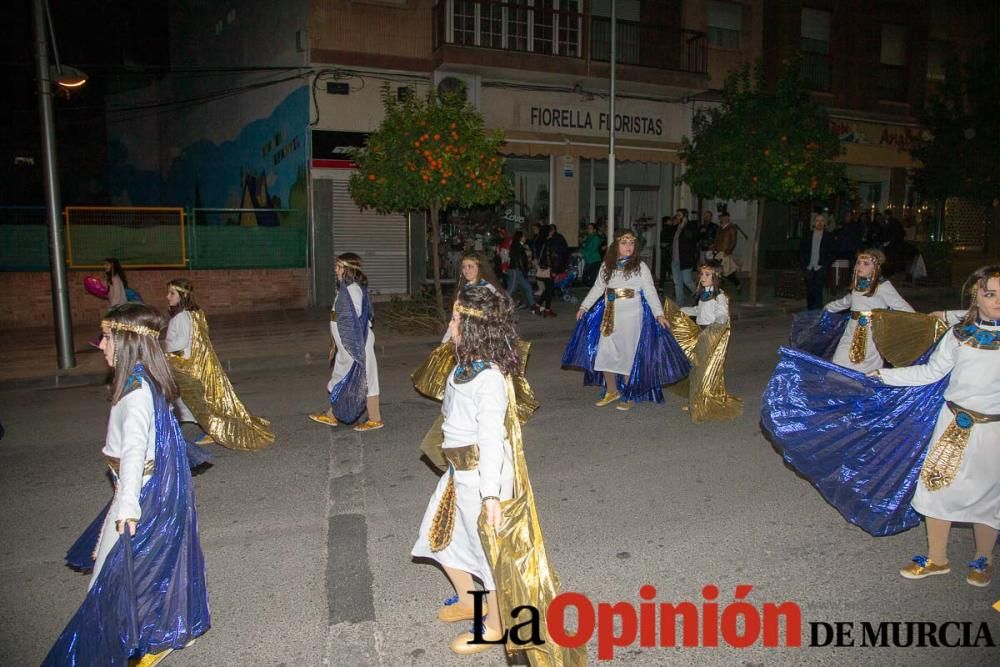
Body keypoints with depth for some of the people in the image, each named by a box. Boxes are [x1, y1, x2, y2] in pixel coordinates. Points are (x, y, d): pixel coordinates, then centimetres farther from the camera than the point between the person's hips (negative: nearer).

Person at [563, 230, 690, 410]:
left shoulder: (640, 267, -4)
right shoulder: (607, 266, 7)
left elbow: (650, 291, -8)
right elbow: (597, 288, 13)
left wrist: (659, 313, -18)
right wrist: (584, 307, 8)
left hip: (631, 317, -4)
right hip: (609, 317, 4)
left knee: (629, 356, 2)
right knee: (604, 353, 6)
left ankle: (629, 396, 18)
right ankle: (611, 391, 25)